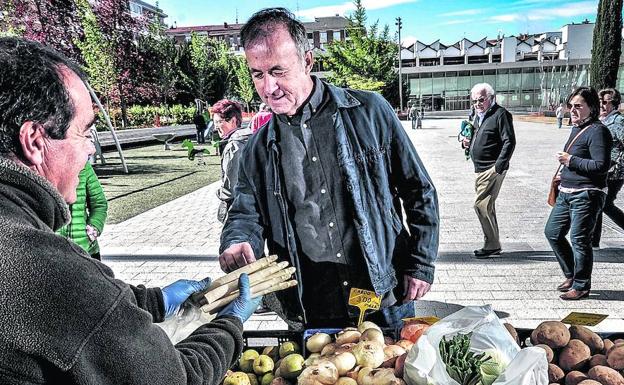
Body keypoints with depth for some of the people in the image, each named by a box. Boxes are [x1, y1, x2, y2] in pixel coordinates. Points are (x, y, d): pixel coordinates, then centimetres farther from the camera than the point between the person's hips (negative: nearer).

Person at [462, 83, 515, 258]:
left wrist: (498, 166, -21)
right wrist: (467, 143, 6)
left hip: (492, 169, -9)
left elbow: (509, 142, -16)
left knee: (481, 205, -11)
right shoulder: (476, 116, 16)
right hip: (481, 169, 9)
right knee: (487, 207, 14)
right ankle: (493, 245, 25)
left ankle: (492, 245, -1)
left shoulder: (500, 114, -10)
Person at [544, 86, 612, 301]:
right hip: (566, 193, 10)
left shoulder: (597, 131, -14)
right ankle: (571, 275, 29)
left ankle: (581, 286, 14)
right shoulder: (576, 129, 14)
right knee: (552, 232, 13)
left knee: (579, 240, -2)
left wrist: (570, 160, -19)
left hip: (586, 195, -10)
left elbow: (601, 166, -22)